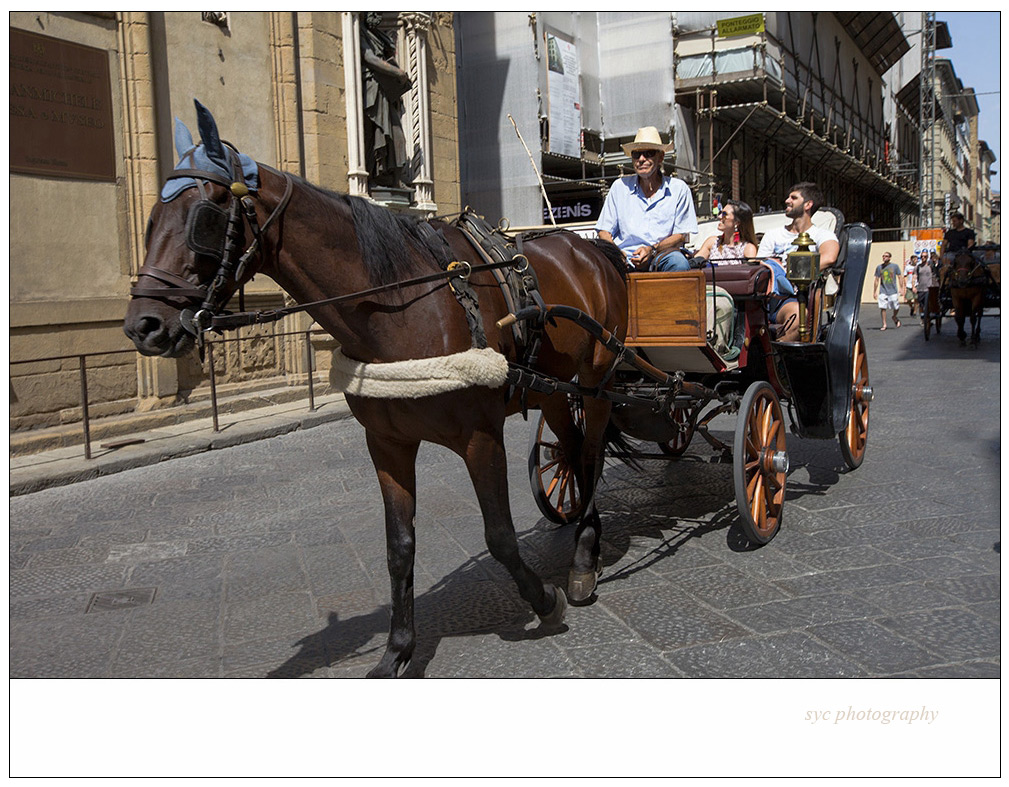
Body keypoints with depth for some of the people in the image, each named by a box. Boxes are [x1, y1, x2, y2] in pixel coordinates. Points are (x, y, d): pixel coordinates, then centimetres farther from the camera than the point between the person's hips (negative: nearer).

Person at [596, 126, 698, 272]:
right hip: (625, 258, 0)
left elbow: (681, 236, 5)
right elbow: (604, 230, 12)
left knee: (679, 263, -35)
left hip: (662, 254, 0)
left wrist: (652, 249, -14)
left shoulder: (678, 188, 8)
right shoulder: (620, 186, 12)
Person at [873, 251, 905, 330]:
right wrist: (874, 292, 9)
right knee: (883, 308, -7)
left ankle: (894, 318, 35)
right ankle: (884, 324, 0)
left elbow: (900, 277, 6)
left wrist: (901, 289, -1)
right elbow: (876, 280, 11)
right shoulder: (879, 267, 6)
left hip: (893, 291, -1)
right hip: (883, 291, 1)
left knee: (896, 307, 5)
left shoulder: (894, 266, 2)